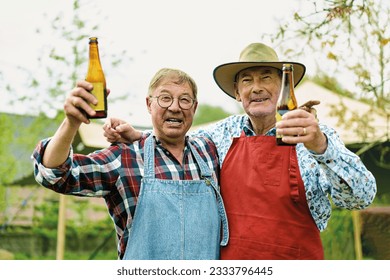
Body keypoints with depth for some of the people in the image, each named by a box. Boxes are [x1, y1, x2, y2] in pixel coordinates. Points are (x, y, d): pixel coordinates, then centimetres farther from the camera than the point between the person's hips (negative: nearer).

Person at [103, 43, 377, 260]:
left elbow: (362, 196, -20)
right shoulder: (224, 133, 1)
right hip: (228, 263, 3)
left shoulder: (318, 137, -9)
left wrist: (321, 146, -37)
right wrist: (137, 137, -1)